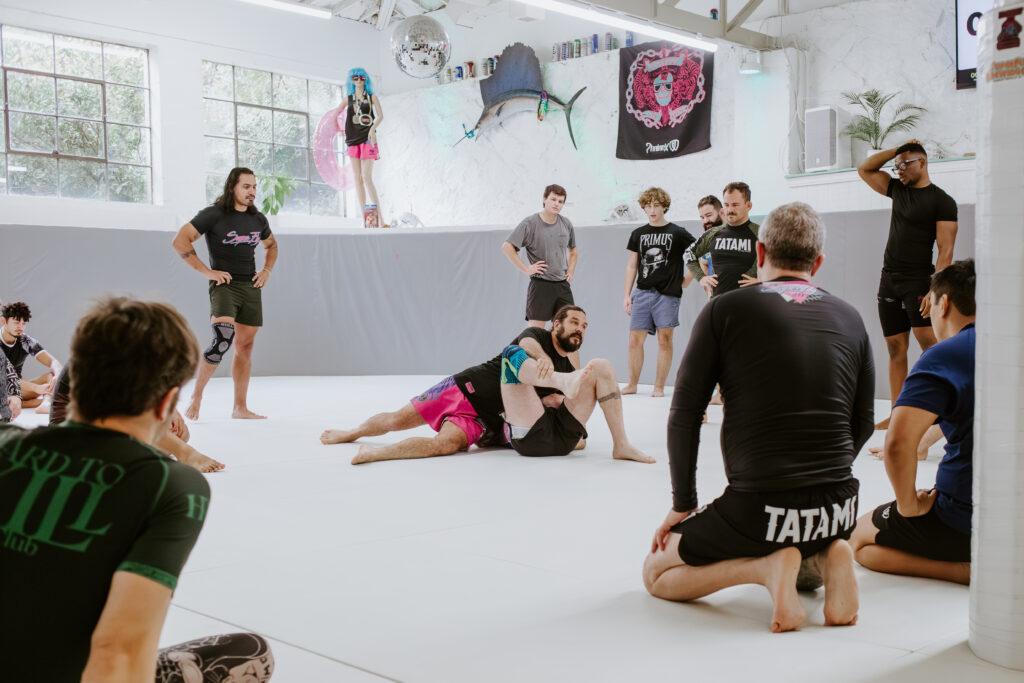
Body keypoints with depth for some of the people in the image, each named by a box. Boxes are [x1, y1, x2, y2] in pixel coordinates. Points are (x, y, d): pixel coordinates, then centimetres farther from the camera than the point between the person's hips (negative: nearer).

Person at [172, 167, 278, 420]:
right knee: (223, 338, -23)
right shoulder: (214, 215, -6)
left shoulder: (258, 219, 11)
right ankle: (196, 397, -8)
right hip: (224, 284, -6)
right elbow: (180, 241, -9)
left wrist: (267, 271, 13)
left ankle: (240, 408, 13)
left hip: (251, 287, 6)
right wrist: (206, 271, -12)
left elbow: (272, 245, 31)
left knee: (245, 346, 7)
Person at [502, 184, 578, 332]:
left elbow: (573, 250, 28)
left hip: (563, 285, 5)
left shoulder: (566, 224, 10)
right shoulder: (530, 223, -7)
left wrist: (570, 271, 13)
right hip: (540, 285, -5)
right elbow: (507, 247, -13)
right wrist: (526, 269, -14)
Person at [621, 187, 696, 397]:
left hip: (668, 293, -3)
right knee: (635, 338, 1)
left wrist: (688, 278, 2)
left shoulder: (677, 233, 2)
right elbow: (631, 266, 14)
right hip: (642, 292, 3)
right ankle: (632, 384, 12)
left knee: (665, 340, -1)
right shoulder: (638, 234, 12)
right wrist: (627, 295, 9)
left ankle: (659, 387, 6)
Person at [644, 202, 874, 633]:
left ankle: (766, 567, -7)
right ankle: (826, 558, 4)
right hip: (837, 507, 5)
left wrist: (682, 504, 6)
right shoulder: (850, 319, 8)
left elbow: (684, 415, -4)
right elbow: (863, 422, 13)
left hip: (757, 508, -5)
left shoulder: (725, 310, -3)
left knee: (656, 574, 16)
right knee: (807, 543, 40)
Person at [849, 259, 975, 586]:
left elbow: (898, 442, -29)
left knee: (859, 538, 13)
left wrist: (909, 506, -14)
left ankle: (969, 570, -6)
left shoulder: (943, 357, -15)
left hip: (965, 518, -8)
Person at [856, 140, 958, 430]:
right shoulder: (898, 190, 15)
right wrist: (896, 151, 11)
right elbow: (864, 169, 22)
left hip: (918, 279, -6)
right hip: (889, 278, 6)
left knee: (929, 342, -15)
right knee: (896, 349, 4)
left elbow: (945, 250, -11)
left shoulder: (942, 201, -4)